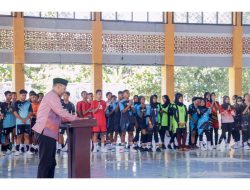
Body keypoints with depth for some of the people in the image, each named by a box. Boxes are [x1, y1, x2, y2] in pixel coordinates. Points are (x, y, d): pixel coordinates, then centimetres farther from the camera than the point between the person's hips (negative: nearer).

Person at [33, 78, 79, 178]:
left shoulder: (53, 97, 22)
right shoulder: (52, 96, -10)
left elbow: (58, 115, 21)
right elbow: (61, 112, -17)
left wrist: (71, 119, 10)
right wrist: (76, 118, -7)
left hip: (49, 133, 10)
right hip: (45, 133, -10)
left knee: (51, 162, 12)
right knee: (45, 162, -8)